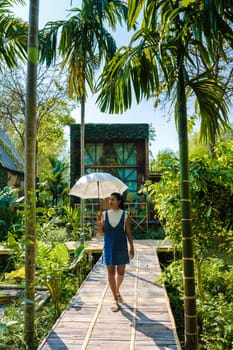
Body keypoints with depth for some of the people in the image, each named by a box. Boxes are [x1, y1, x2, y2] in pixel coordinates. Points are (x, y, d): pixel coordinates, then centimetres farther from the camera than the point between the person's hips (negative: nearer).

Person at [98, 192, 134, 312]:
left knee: (120, 273, 10)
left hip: (121, 248, -1)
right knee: (111, 273, 2)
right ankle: (115, 301, 13)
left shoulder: (125, 215, -4)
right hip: (109, 247, 1)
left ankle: (117, 291, 40)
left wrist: (132, 247, -1)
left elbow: (128, 232, 0)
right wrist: (100, 225, -16)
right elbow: (102, 232, 4)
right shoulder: (104, 214, 0)